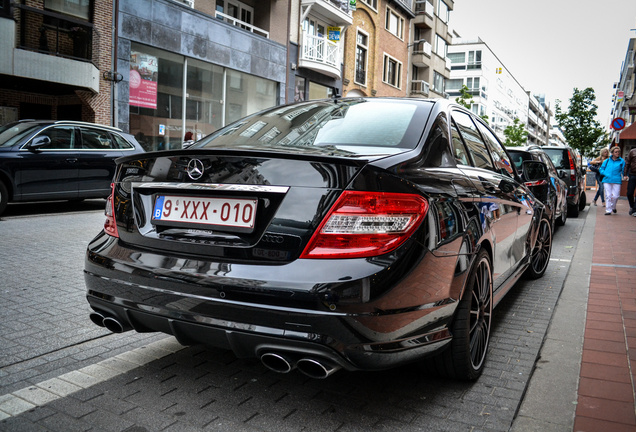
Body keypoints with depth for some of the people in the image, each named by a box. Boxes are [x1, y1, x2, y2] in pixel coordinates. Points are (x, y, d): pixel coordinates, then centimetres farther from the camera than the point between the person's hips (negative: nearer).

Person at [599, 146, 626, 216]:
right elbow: (601, 169, 14)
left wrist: (622, 177, -7)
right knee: (608, 196, 0)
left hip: (616, 181, -1)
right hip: (607, 180, 1)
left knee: (615, 196, -3)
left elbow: (623, 170, 9)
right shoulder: (607, 161, 12)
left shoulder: (622, 161, 9)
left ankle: (613, 207, 25)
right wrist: (605, 174, -4)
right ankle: (608, 210, 5)